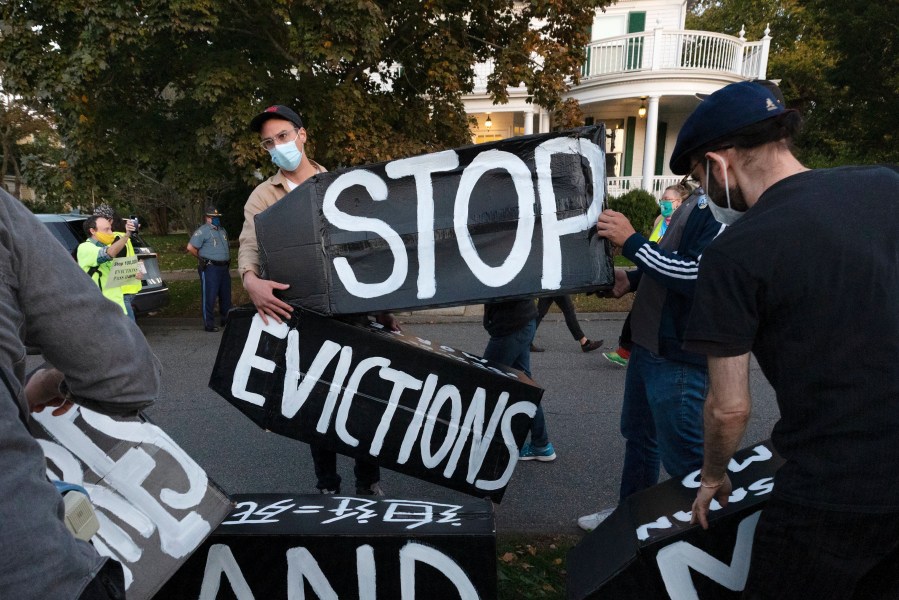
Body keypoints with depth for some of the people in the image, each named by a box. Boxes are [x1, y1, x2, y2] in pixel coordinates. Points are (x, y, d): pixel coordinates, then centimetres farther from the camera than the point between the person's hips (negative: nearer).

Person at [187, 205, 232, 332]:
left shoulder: (222, 230, 16)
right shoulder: (203, 230, -8)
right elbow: (190, 247, -13)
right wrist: (202, 257, -2)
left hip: (224, 268, 8)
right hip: (210, 268, -8)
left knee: (226, 295, 14)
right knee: (209, 297, -4)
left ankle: (226, 320, 27)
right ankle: (209, 324, 2)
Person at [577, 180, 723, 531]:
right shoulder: (698, 200, 11)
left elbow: (698, 275, -28)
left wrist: (631, 241, -22)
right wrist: (632, 280, 7)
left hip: (681, 359, -10)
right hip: (649, 344, 10)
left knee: (685, 457, 3)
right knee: (638, 435, 23)